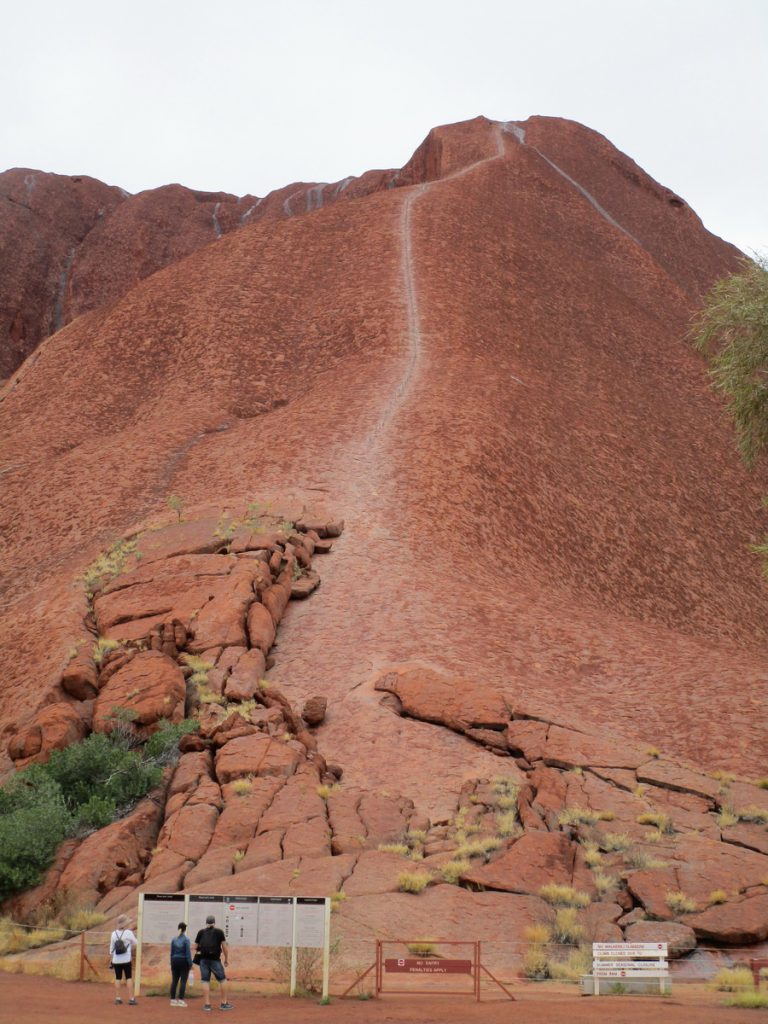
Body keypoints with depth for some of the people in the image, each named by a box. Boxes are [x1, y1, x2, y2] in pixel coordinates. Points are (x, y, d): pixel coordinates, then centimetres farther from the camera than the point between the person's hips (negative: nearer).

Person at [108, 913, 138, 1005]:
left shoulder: (114, 934, 1)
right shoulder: (129, 933, -10)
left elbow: (111, 949, 6)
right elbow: (135, 943, 5)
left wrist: (110, 961, 13)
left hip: (116, 960, 3)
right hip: (126, 960, -3)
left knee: (118, 978, 10)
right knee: (129, 978, 1)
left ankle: (118, 998, 8)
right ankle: (131, 999, -4)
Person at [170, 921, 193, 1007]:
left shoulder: (174, 940, 5)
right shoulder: (186, 940, -10)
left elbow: (171, 953, 9)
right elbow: (188, 953, -12)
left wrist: (172, 963, 15)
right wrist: (190, 964, -6)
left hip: (175, 961, 5)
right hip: (184, 961, -5)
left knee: (174, 981, 9)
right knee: (183, 981, -2)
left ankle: (173, 1000, 11)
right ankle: (181, 1000, -5)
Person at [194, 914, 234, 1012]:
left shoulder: (201, 932, 9)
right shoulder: (219, 932, 3)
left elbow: (196, 946, 8)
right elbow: (224, 946, 0)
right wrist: (226, 959, 6)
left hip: (203, 959, 2)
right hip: (215, 960, -2)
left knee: (205, 981, 4)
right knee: (223, 980, 7)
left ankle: (207, 1004, 1)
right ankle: (224, 1003, 7)